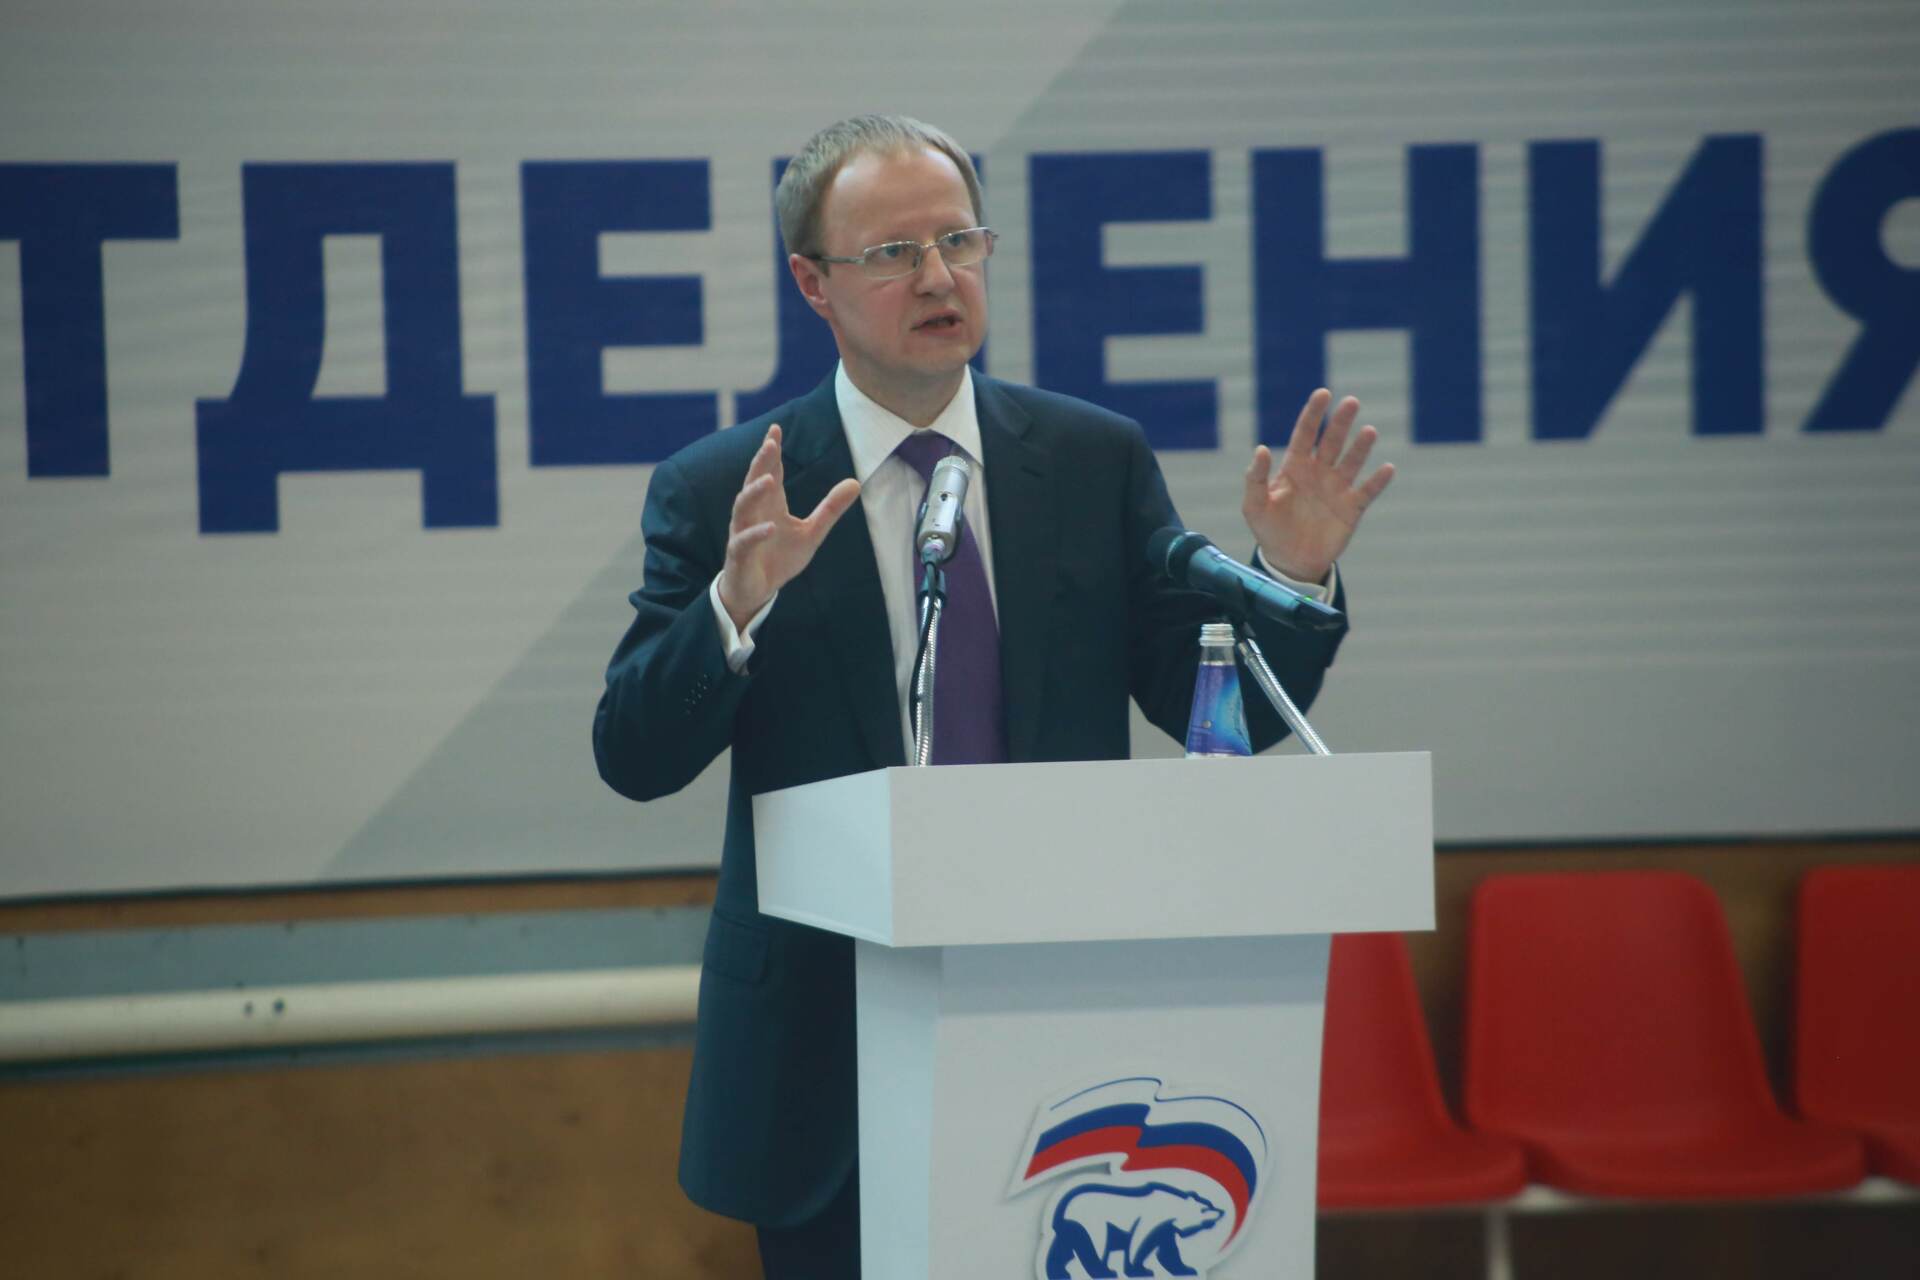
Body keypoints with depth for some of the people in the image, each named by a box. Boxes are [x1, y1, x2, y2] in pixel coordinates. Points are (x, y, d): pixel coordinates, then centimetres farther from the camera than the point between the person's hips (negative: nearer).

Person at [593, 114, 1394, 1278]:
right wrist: (737, 605, -24)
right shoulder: (723, 493, -1)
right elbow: (635, 759, -8)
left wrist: (1290, 578, -13)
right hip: (827, 1053, -1)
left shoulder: (1098, 460, 5)